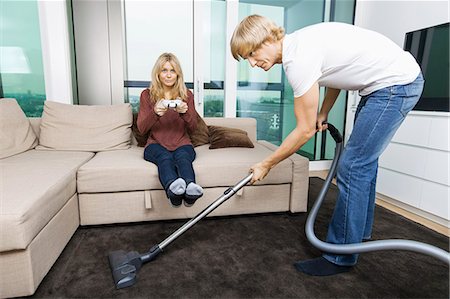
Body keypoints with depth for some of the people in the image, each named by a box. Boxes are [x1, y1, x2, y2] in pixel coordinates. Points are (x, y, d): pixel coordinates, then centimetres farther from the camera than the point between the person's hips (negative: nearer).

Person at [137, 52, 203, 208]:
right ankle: (173, 188, -65)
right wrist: (155, 112, -20)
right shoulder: (147, 94, 9)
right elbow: (141, 128, 1)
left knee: (182, 156, -35)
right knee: (165, 158, -35)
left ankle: (190, 188, -64)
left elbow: (192, 128, 4)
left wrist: (185, 112, -19)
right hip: (156, 144, 0)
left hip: (181, 144, 1)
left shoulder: (187, 95, 11)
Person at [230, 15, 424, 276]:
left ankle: (341, 257, 3)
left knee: (352, 166, -10)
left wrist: (266, 164, -11)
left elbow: (306, 130, -21)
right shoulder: (298, 44, 3)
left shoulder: (297, 58, -25)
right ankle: (361, 231, 34)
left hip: (397, 83, -10)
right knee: (363, 160, 16)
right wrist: (322, 114, 8)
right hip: (396, 80, 10)